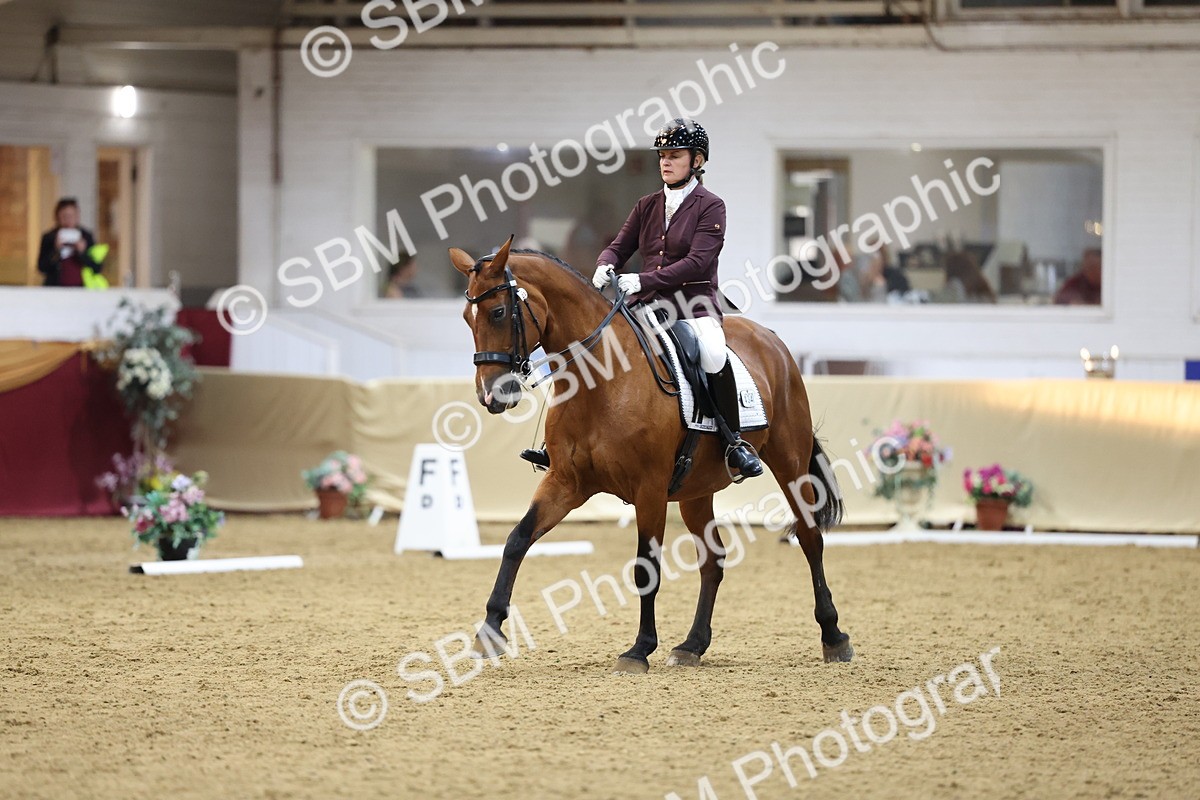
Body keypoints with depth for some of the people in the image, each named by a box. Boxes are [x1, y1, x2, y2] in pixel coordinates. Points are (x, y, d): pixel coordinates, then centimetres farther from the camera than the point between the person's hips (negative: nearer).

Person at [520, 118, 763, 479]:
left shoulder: (710, 206, -3)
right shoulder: (647, 206, 15)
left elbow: (696, 262, -15)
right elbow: (619, 247, 13)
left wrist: (644, 280, -24)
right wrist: (605, 267, -12)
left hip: (694, 306, -6)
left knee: (713, 352, -38)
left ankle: (735, 442, -24)